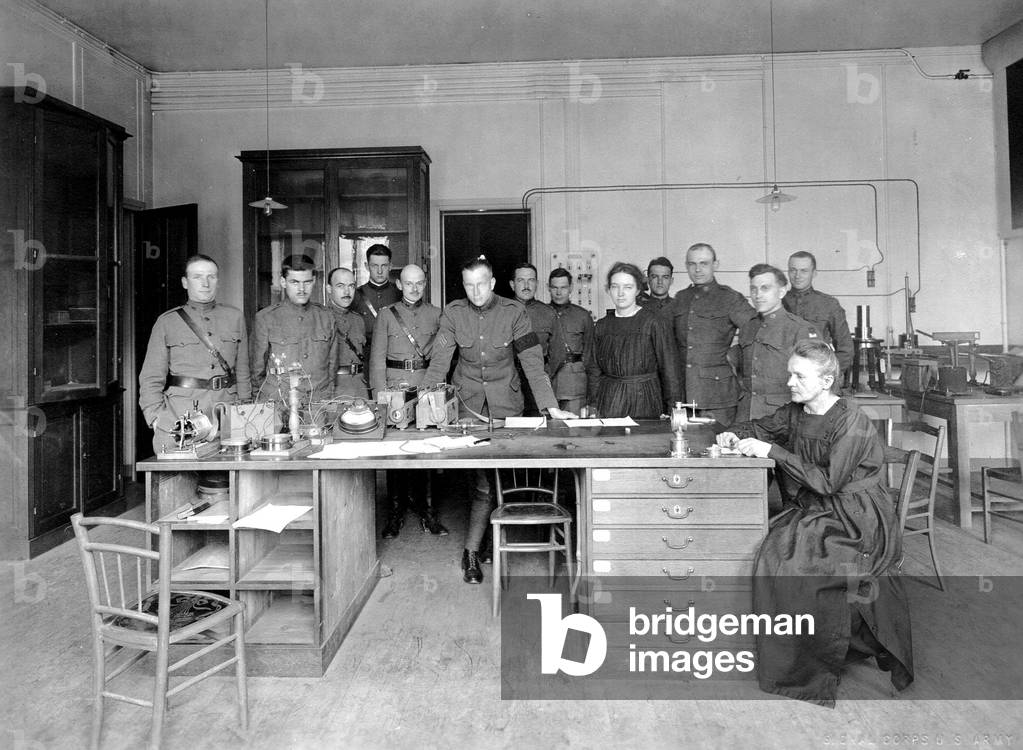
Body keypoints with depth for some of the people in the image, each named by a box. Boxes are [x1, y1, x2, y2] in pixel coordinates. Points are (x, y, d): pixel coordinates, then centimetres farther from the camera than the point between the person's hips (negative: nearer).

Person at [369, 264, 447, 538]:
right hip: (394, 386, 0)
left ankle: (424, 508, 10)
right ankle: (396, 510, 10)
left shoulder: (436, 314, 10)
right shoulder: (386, 314, 8)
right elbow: (377, 356, 4)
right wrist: (380, 393, -4)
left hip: (428, 386, 0)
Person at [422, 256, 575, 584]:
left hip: (505, 403, 0)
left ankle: (471, 551, 14)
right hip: (467, 402, 0)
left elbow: (533, 363, -9)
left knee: (499, 476, -1)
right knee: (484, 480, -6)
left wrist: (551, 407, -15)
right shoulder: (453, 312, -3)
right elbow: (439, 362, -6)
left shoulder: (513, 312, -6)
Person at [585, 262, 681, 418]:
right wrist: (593, 406, 3)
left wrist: (672, 411, -6)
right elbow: (593, 369, 11)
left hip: (644, 401, -3)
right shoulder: (602, 326, 7)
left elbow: (668, 369, -4)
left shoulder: (653, 322, -4)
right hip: (608, 403, 3)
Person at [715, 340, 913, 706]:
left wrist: (772, 452, -22)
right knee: (775, 553, -17)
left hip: (857, 520, -6)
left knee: (800, 565, -25)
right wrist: (734, 435, -2)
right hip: (814, 511, 7)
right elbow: (758, 427, 21)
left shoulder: (852, 422, -16)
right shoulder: (795, 413, 4)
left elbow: (828, 482, -21)